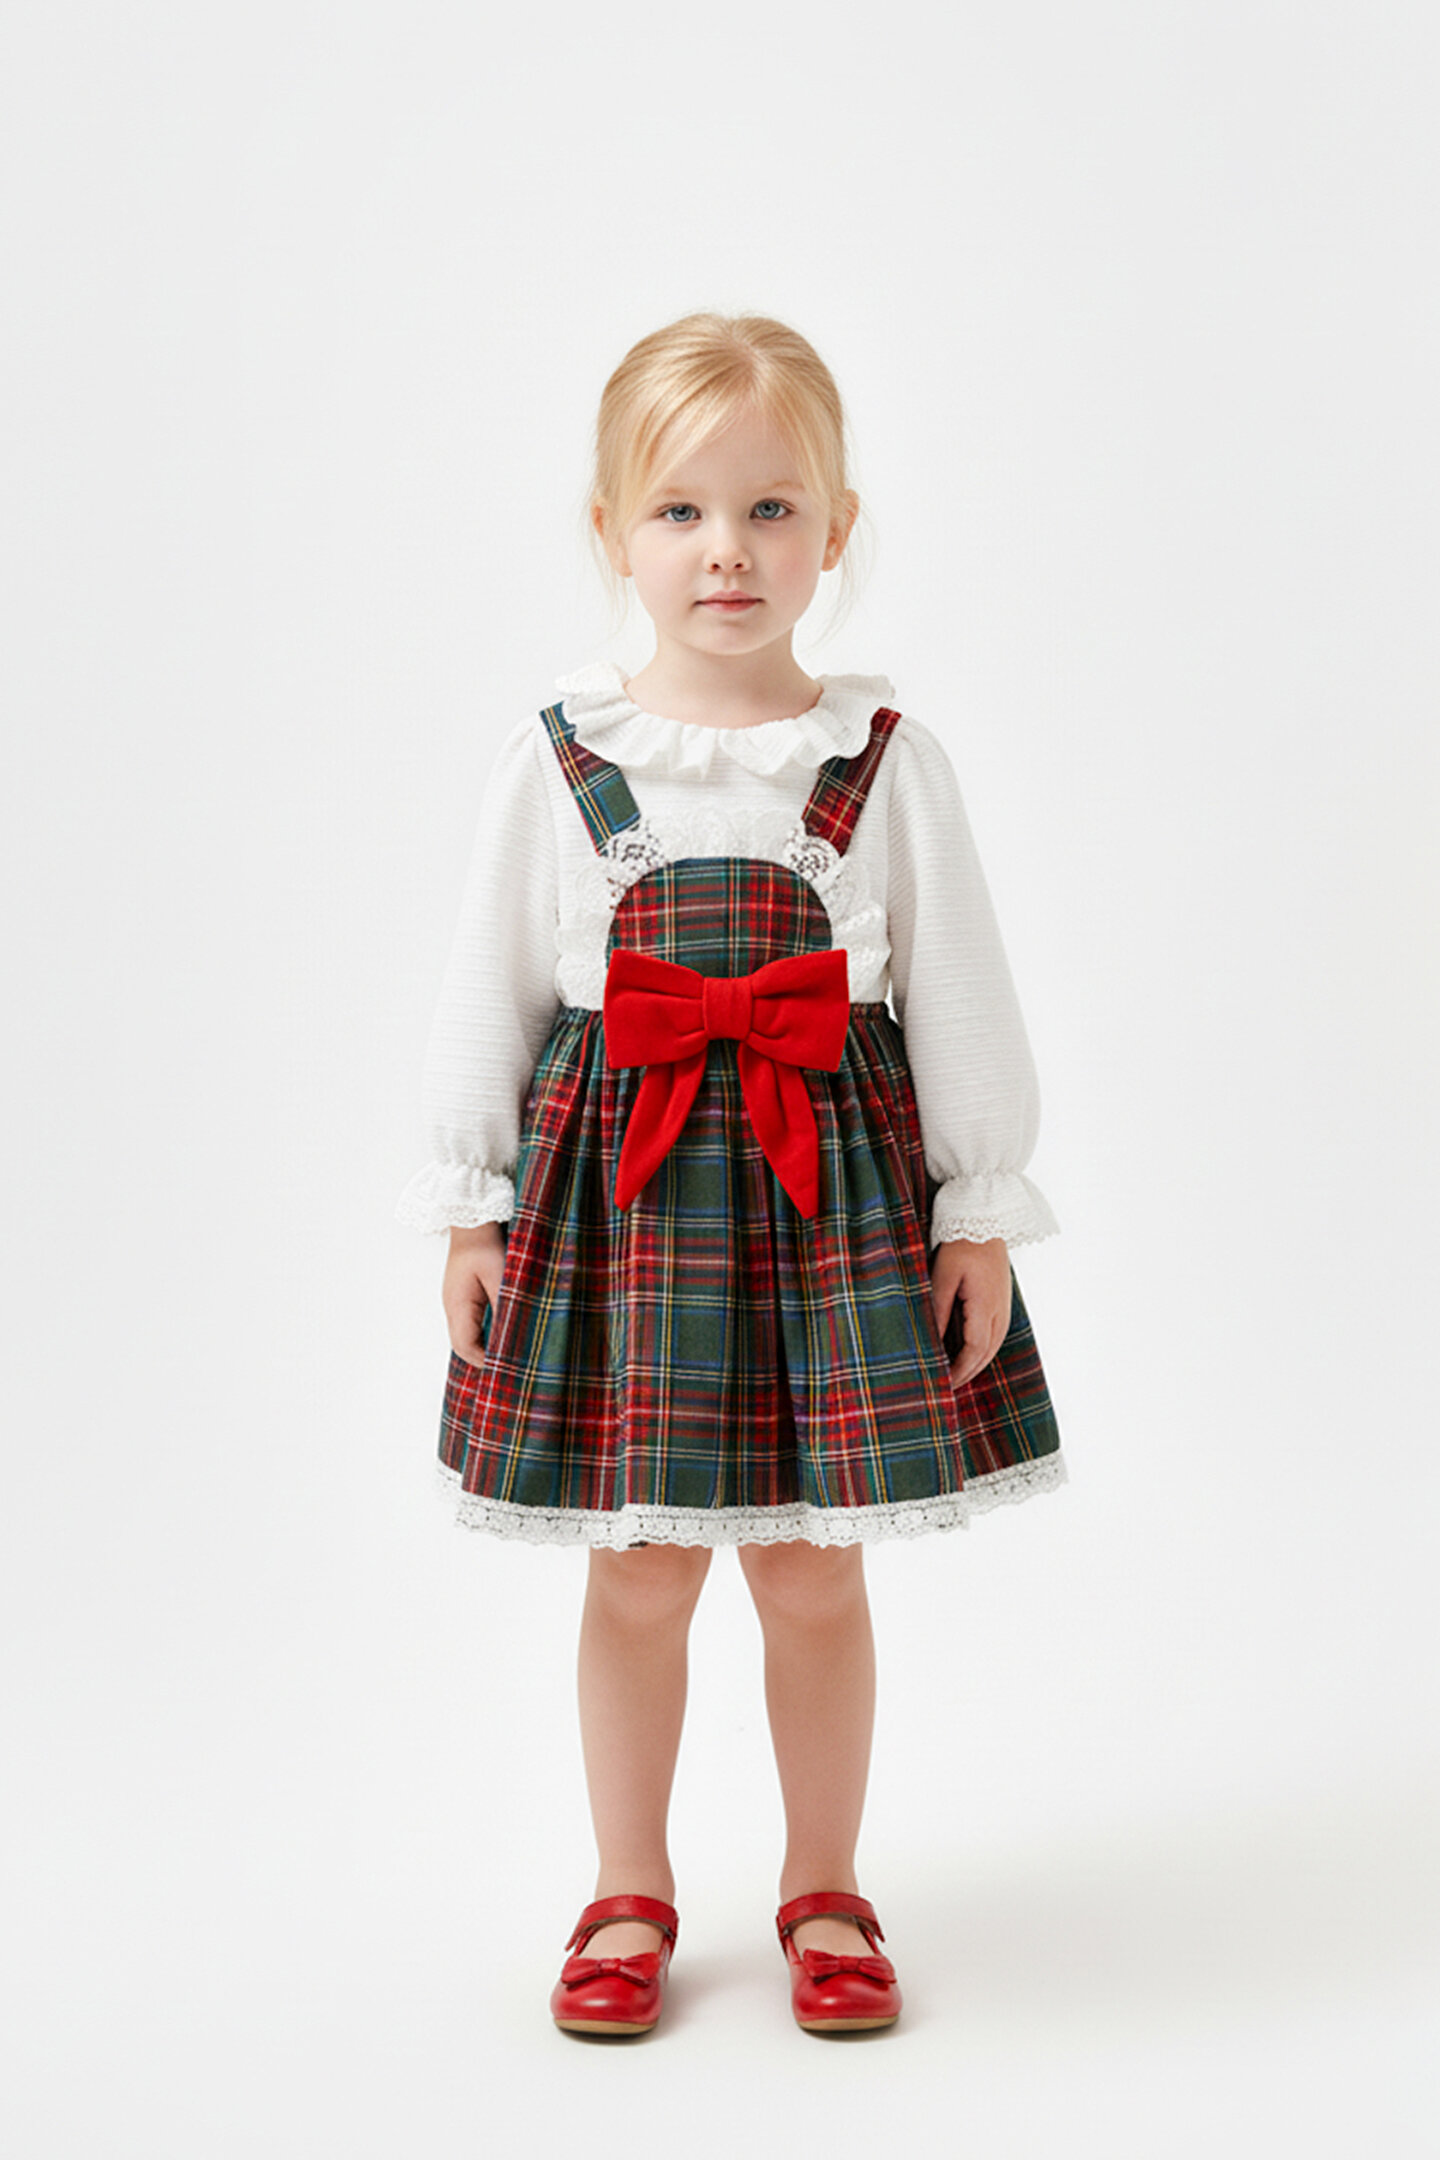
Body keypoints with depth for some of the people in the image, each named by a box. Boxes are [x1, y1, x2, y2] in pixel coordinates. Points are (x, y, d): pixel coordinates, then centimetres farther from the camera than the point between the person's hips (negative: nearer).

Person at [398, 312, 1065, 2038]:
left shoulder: (887, 760, -1)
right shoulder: (557, 760, 0)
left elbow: (961, 995, 3)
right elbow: (485, 992, 5)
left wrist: (983, 1212, 2)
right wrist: (470, 1204, 4)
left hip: (835, 1182, 0)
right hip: (614, 1182, 0)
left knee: (814, 1567, 9)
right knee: (637, 1567, 8)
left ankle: (822, 1890, 29)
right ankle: (630, 1894, 27)